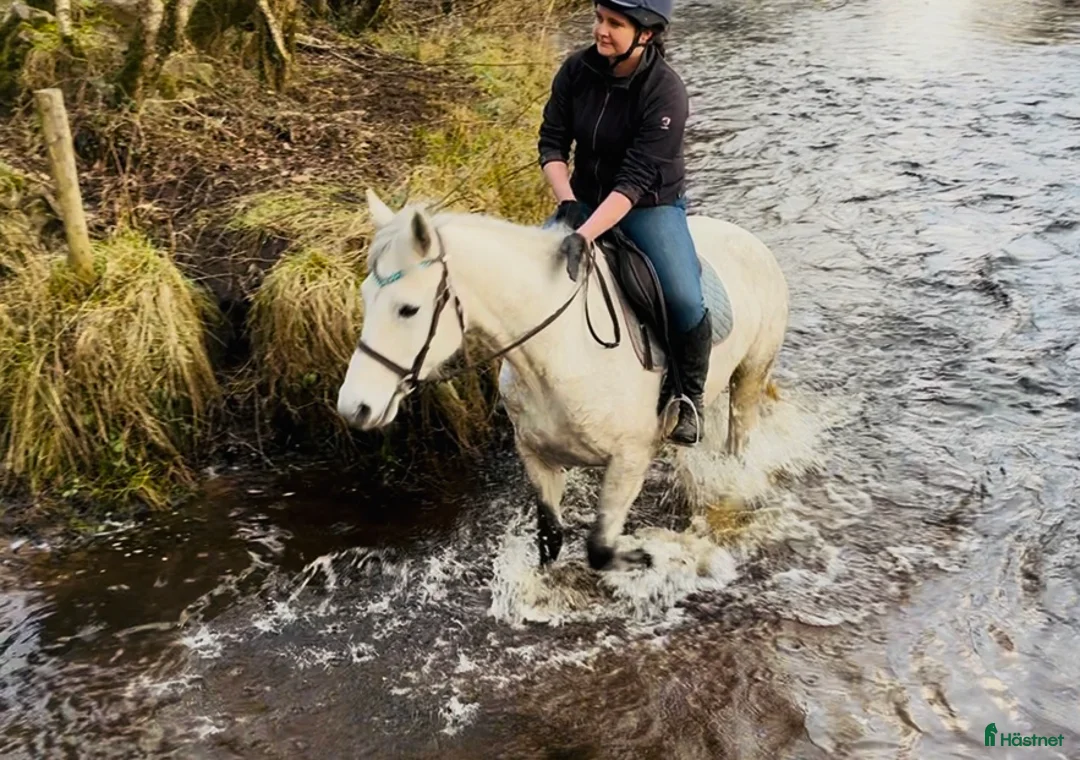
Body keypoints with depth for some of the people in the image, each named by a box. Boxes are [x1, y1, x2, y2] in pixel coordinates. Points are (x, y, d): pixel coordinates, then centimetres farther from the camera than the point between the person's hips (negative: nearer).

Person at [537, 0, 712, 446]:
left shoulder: (666, 93, -23)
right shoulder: (576, 70, -8)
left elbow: (635, 181, -29)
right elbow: (552, 142, -3)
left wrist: (584, 235, -39)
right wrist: (567, 202, -19)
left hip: (651, 206, -5)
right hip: (586, 200, 5)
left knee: (684, 299, -26)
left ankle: (691, 394, 2)